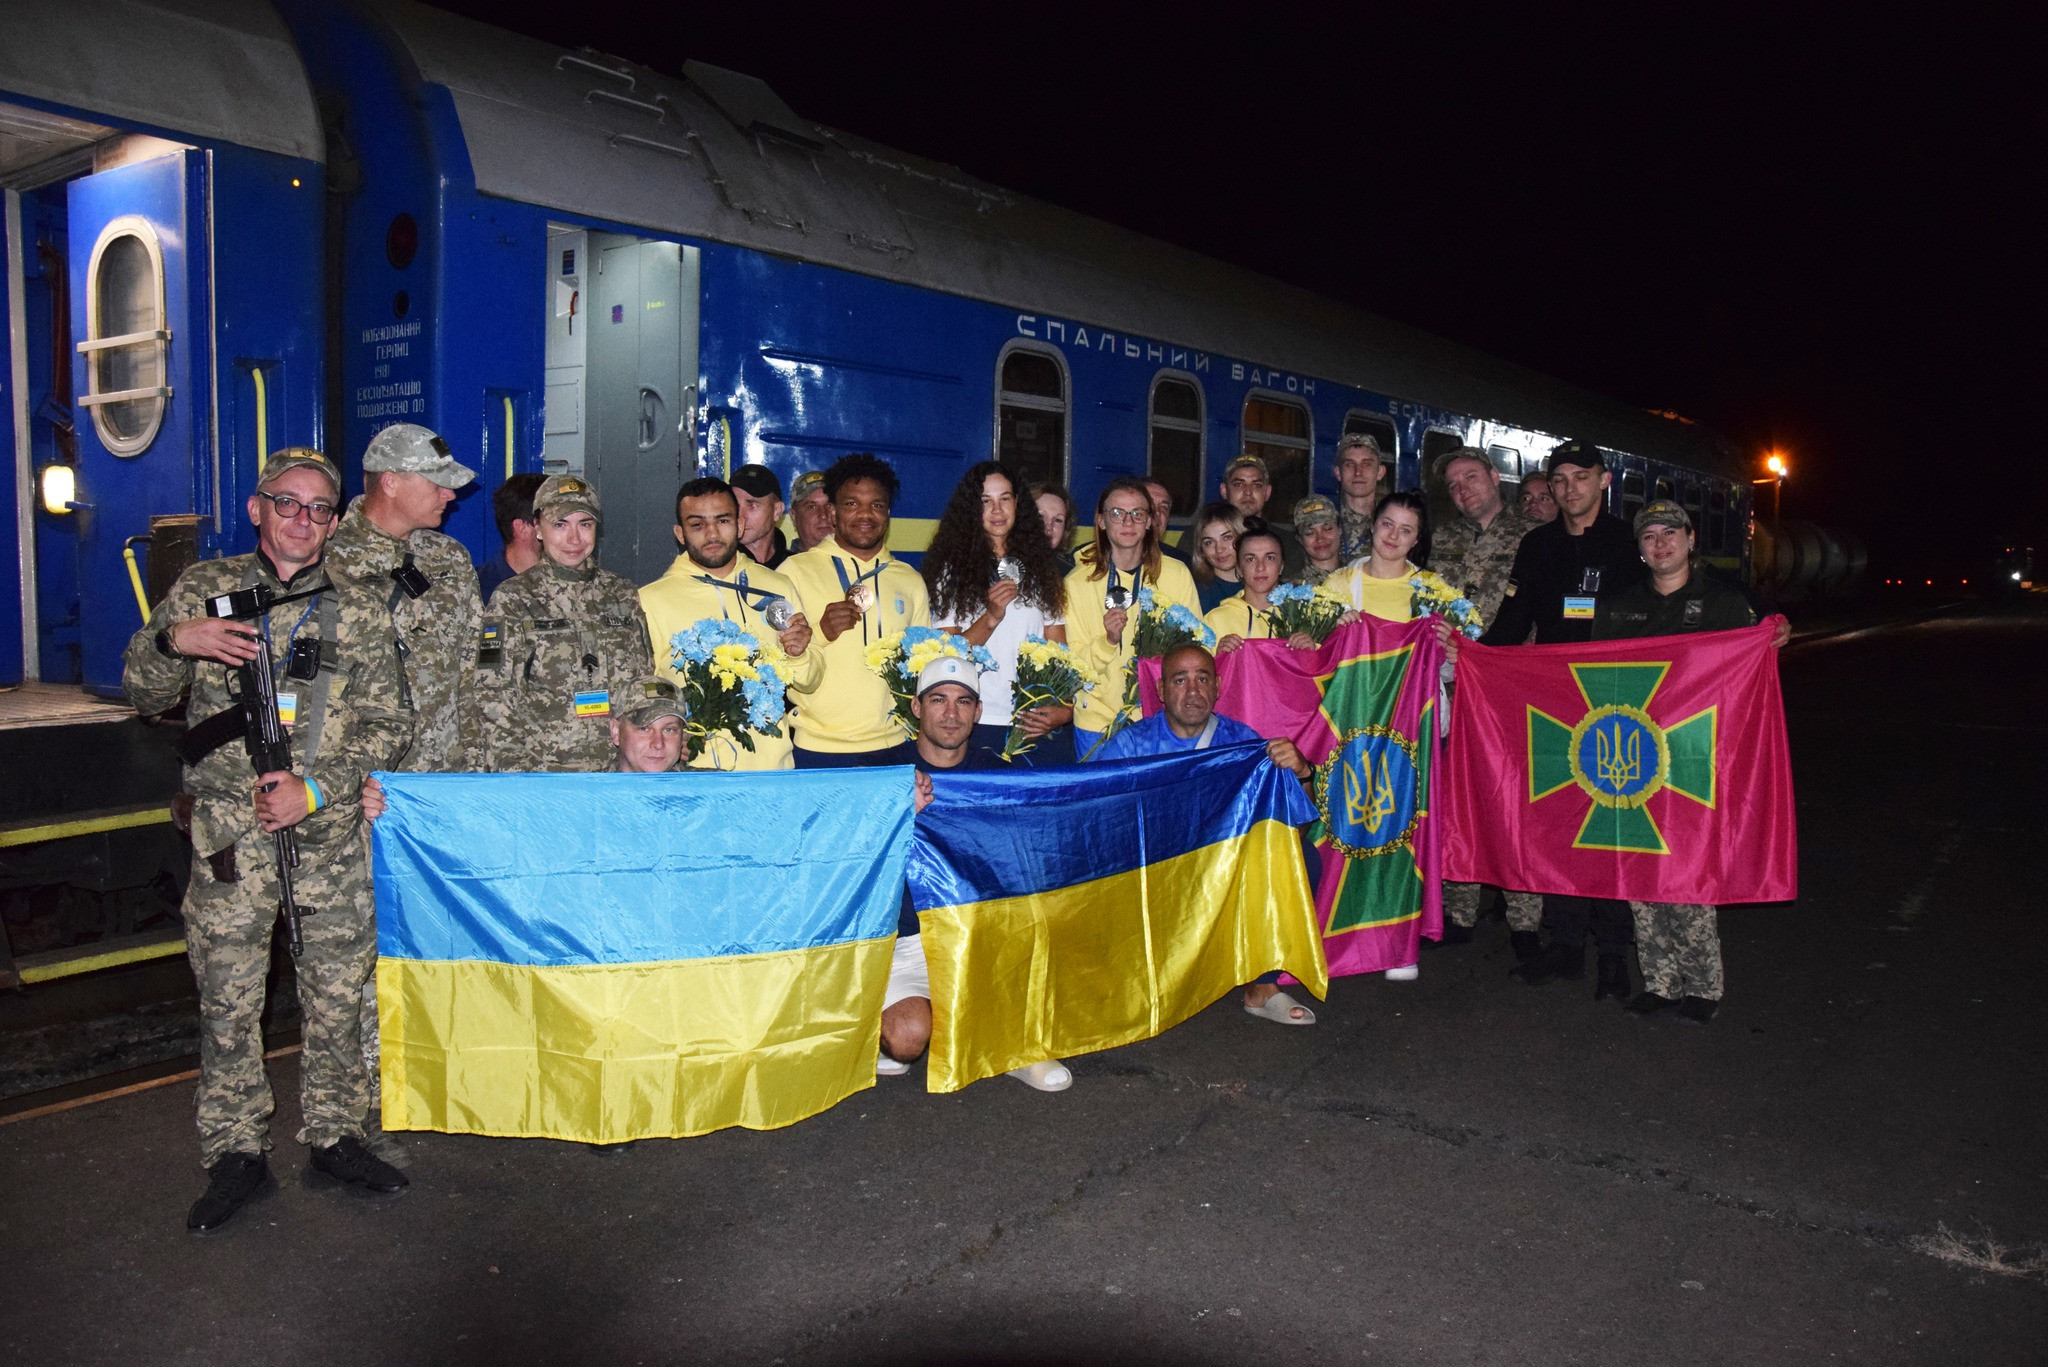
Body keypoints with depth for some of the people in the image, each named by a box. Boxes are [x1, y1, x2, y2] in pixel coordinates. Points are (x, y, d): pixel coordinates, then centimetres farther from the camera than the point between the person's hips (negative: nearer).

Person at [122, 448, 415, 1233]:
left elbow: (388, 728, 3)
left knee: (337, 991, 8)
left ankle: (333, 1134, 23)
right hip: (229, 831, -1)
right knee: (227, 999, 3)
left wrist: (315, 787, -9)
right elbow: (144, 694, 9)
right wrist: (172, 640, -12)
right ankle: (235, 1152, 17)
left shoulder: (361, 611, 6)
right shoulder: (204, 588, 7)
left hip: (334, 830, 1)